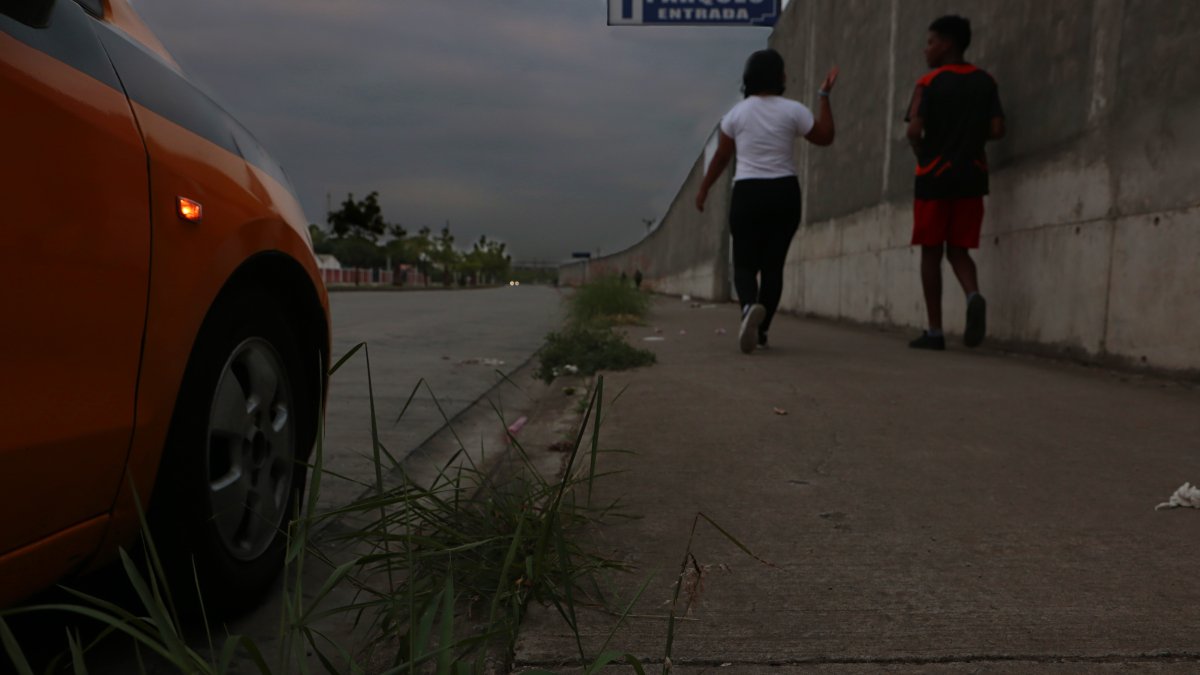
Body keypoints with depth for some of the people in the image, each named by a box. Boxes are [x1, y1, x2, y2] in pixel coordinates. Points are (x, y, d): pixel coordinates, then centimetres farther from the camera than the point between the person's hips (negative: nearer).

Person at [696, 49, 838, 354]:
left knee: (745, 263, 4)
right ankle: (762, 330, 11)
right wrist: (824, 96, 13)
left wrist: (704, 189, 18)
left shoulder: (737, 113, 1)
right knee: (773, 264, 10)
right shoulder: (792, 111, -2)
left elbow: (721, 157, 6)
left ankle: (750, 305, -29)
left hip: (747, 193, 0)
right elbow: (825, 136, 8)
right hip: (784, 192, 0)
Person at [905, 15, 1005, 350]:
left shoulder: (929, 82, -4)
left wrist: (923, 156, 4)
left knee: (931, 251, 4)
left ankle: (935, 331, 3)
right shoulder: (985, 81, 8)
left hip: (935, 174, -4)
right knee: (958, 249, 13)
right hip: (972, 175, 4)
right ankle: (973, 295, -19)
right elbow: (997, 130, 0)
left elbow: (914, 130, -15)